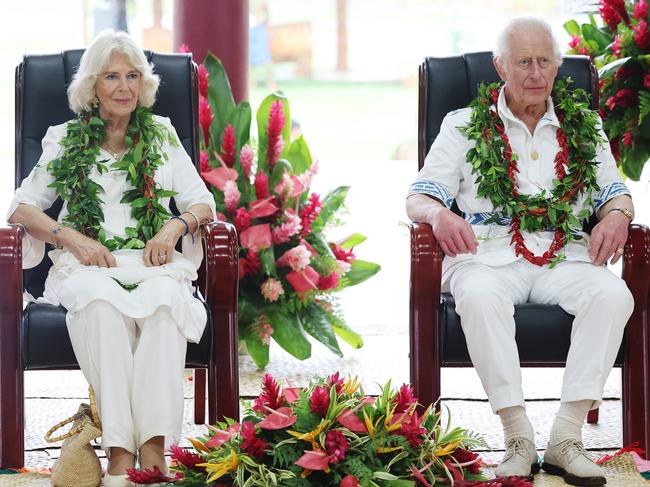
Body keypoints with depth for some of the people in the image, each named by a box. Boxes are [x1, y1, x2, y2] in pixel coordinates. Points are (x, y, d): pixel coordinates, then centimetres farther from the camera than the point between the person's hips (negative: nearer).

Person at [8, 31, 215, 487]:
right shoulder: (65, 140, 15)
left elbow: (203, 203, 16)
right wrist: (70, 237, -8)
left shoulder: (162, 134, 18)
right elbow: (22, 207, 10)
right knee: (102, 303, -39)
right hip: (88, 263, -1)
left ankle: (155, 445, -46)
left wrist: (177, 224, -8)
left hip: (153, 262, 1)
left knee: (164, 298, -38)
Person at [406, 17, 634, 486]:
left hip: (565, 256, 2)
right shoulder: (465, 126, 14)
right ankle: (518, 438, -33)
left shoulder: (584, 126, 20)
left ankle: (567, 435, -30)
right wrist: (439, 214, -18)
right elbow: (420, 197, 7)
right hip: (490, 254, -2)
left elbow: (615, 193, 18)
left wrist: (616, 216, -8)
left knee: (614, 294, -31)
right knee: (479, 297, -38)